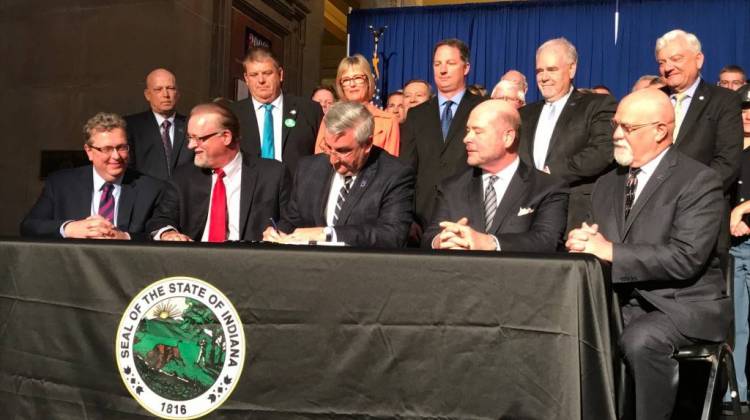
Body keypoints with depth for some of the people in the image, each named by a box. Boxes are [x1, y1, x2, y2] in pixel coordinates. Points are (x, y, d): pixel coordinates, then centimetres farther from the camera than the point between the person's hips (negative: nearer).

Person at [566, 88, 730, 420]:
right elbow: (596, 244, 12)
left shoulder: (699, 181, -8)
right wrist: (581, 242, -13)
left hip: (682, 304, -5)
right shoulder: (606, 184, 13)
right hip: (621, 301, 5)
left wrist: (610, 251, -21)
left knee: (639, 340, -34)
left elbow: (686, 258, -20)